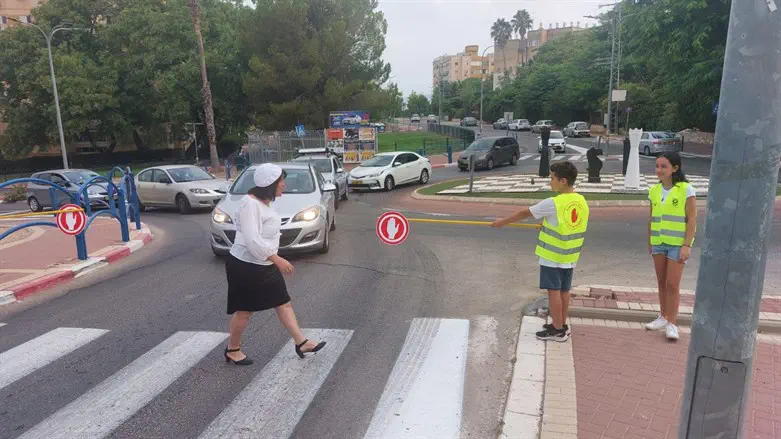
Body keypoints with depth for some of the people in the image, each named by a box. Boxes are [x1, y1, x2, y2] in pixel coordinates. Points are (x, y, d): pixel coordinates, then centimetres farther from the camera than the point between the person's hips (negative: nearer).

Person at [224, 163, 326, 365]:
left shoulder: (264, 202, 8)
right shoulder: (250, 204, -23)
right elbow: (252, 240, -30)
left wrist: (275, 260, 21)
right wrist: (278, 260, -30)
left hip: (265, 265, 10)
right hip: (245, 266, -9)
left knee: (283, 303, 9)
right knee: (244, 310, 6)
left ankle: (301, 343, 14)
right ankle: (232, 350, 25)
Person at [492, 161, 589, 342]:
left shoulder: (553, 204, -20)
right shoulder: (582, 202, 0)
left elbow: (525, 213, -11)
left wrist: (502, 222, -1)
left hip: (552, 256, -7)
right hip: (570, 257, 7)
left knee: (554, 290, 3)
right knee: (564, 290, 16)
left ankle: (558, 330, 11)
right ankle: (562, 325, 28)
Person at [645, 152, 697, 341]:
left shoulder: (686, 189, -10)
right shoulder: (654, 191, 5)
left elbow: (692, 218, -10)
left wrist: (687, 245, -15)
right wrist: (649, 242, 13)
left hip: (677, 244, -5)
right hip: (658, 243, 5)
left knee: (672, 284, -3)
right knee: (661, 282, 13)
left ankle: (672, 323, 6)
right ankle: (663, 317, 25)